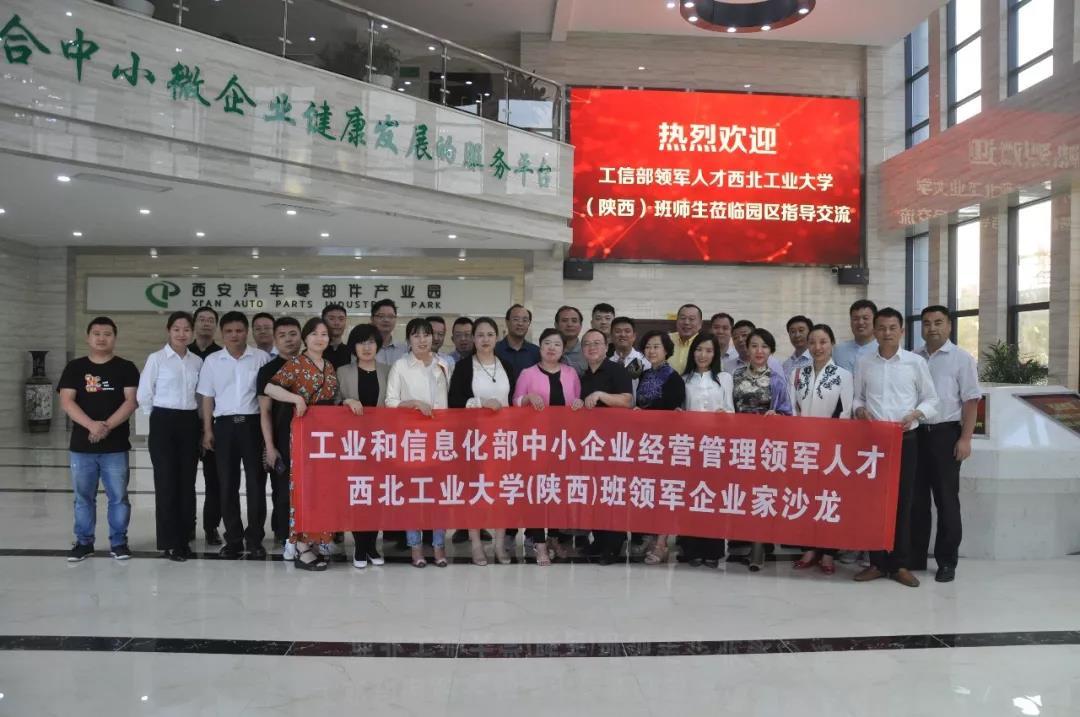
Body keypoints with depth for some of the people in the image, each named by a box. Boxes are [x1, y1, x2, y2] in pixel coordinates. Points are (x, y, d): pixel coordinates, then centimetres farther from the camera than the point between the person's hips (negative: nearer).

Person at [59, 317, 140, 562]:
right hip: (81, 445, 2)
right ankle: (84, 542, 22)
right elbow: (66, 402, -3)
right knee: (83, 497, 10)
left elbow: (131, 401, -6)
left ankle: (118, 542, 14)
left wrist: (107, 426, -18)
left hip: (115, 446, -1)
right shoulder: (75, 368, 6)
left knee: (118, 496, 3)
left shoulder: (126, 368, 2)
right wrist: (91, 425, -18)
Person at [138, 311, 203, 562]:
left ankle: (183, 539, 16)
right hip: (164, 424, -4)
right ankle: (169, 542, 7)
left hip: (190, 424, 4)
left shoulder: (197, 361, 7)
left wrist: (197, 420, 8)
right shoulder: (156, 359, -4)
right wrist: (160, 419, 3)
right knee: (167, 482, -2)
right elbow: (143, 395, -2)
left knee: (187, 483, 6)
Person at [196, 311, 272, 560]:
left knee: (256, 482, 1)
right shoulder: (212, 360, 8)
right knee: (228, 484, 5)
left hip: (253, 423, -2)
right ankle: (233, 539, 14)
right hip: (224, 425, 2)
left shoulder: (262, 358, 2)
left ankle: (255, 539, 9)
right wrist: (207, 430, 4)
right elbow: (207, 397, 10)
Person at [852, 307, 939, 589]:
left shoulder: (916, 362, 3)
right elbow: (857, 396, 13)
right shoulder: (864, 363, 7)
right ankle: (877, 562, 11)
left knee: (902, 500, 2)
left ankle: (900, 564, 11)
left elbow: (931, 399, 6)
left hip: (905, 438, -1)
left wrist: (915, 414, -12)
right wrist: (860, 409, -8)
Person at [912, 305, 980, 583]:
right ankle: (915, 557, 18)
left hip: (945, 433, -3)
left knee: (946, 499, 3)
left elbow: (970, 401, -4)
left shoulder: (961, 358, -1)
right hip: (915, 433, 4)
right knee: (915, 498, 8)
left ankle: (947, 562, 12)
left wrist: (965, 439, -11)